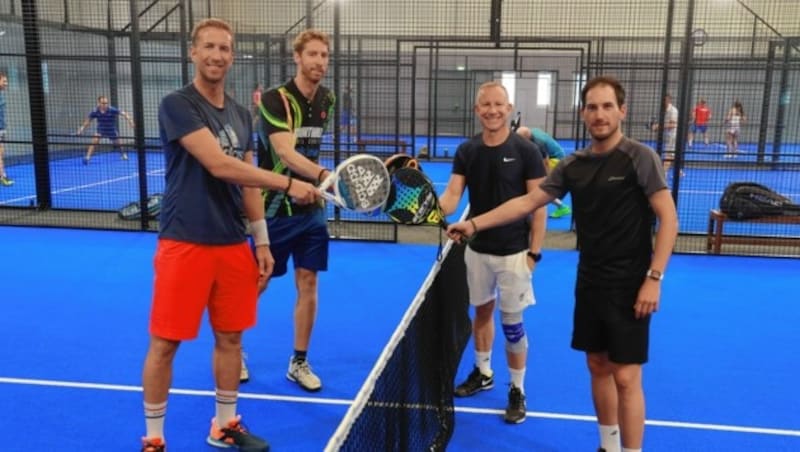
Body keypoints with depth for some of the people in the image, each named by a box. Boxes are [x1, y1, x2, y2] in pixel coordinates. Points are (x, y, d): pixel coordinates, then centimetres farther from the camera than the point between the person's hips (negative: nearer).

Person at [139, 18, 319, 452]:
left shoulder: (241, 114, 12)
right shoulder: (177, 104, -9)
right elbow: (219, 165, -21)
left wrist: (261, 239, 11)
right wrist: (288, 183, -23)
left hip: (234, 244, 6)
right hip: (185, 243, -6)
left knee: (230, 336, 13)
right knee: (164, 343, 3)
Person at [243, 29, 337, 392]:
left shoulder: (327, 100, 4)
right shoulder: (275, 99, -17)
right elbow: (285, 153, -32)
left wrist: (321, 186, 13)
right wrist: (324, 174, -47)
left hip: (312, 208, 6)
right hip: (275, 207, -5)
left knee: (308, 284, 7)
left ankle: (299, 362, 20)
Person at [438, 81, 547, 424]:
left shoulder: (526, 151, -11)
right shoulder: (466, 151, 0)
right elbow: (452, 195, -6)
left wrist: (535, 251, -12)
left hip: (513, 252, -4)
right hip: (477, 249, 4)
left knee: (512, 322, 2)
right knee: (482, 311, 19)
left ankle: (517, 390, 18)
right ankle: (482, 372, 39)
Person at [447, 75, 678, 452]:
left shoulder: (639, 157, -10)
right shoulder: (573, 165, 6)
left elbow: (668, 218, -11)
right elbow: (527, 202, 8)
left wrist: (654, 278, -18)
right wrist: (473, 224, 1)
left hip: (628, 285, -6)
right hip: (589, 282, 6)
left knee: (626, 378, -4)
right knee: (598, 367, 15)